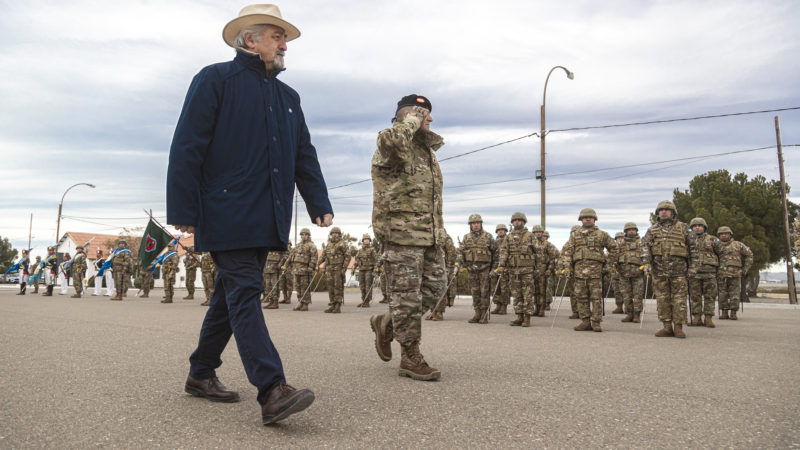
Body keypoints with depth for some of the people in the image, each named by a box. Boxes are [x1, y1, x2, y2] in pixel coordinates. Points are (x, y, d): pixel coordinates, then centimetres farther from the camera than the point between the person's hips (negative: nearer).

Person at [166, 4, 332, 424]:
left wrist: (319, 203, 11)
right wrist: (183, 211, -11)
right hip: (227, 213, -7)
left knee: (232, 294, 13)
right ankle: (272, 391, -16)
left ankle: (201, 374, 28)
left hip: (267, 218, 7)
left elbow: (304, 155, 22)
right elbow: (187, 146, -6)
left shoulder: (288, 97, 21)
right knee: (244, 294, -12)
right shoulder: (215, 79, 0)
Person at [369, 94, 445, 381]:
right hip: (402, 233, -9)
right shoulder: (395, 147, -7)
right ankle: (411, 358, 8)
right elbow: (391, 138, -36)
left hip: (431, 236, 9)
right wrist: (413, 120, -16)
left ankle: (386, 323, 29)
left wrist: (441, 232, 23)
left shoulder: (428, 150, 22)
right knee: (408, 295, -3)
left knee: (434, 288, 10)